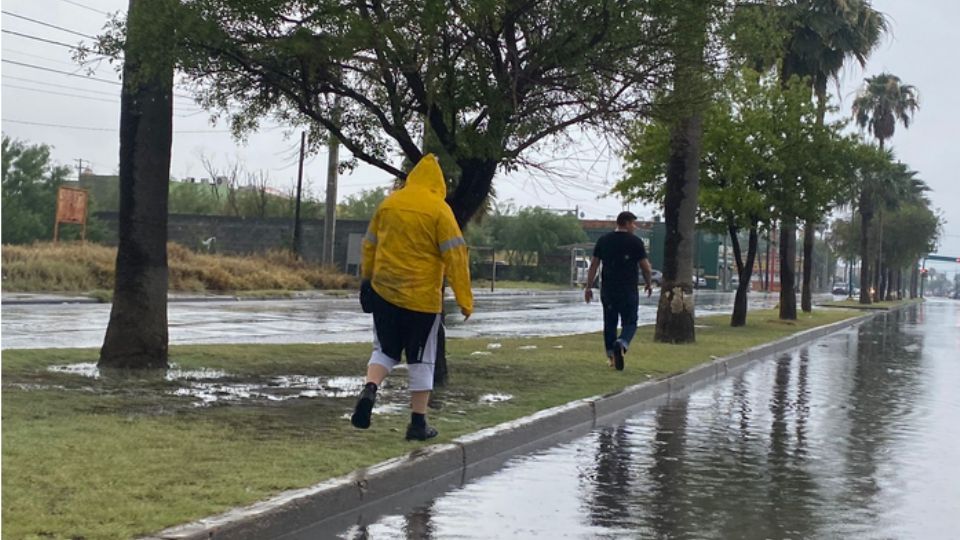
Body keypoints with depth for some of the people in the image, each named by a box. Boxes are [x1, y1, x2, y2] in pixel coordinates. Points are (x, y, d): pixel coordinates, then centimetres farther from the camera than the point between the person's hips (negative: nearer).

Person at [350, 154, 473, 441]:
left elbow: (369, 246, 14)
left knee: (385, 350, 16)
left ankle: (370, 388, -12)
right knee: (421, 359, 7)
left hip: (384, 292, 4)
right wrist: (464, 299, -7)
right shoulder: (439, 209, -8)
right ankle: (418, 423, 9)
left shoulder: (388, 204, 6)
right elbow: (455, 255, -10)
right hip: (423, 297, -3)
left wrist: (367, 280, 26)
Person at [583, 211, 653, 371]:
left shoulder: (603, 240, 7)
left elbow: (593, 265, 6)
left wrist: (588, 287, 10)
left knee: (610, 323, 13)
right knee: (629, 323, 3)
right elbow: (646, 267, -3)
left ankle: (611, 357, 14)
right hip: (629, 291, -3)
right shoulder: (635, 242, -4)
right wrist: (649, 284, 14)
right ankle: (621, 344, -25)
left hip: (607, 290, 3)